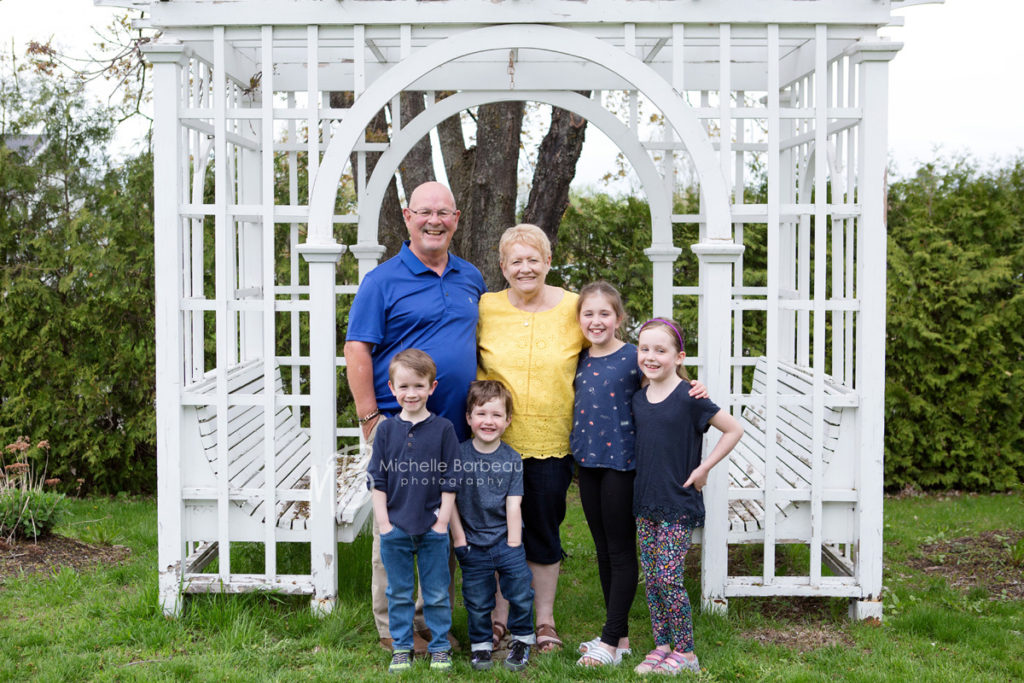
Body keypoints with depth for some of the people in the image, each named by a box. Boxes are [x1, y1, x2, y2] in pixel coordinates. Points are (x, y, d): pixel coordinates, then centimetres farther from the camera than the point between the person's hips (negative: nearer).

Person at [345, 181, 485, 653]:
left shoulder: (471, 279, 13)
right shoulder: (382, 281, -3)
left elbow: (481, 345, 23)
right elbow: (357, 352, -7)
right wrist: (371, 419, -11)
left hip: (456, 428, 5)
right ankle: (393, 626, 12)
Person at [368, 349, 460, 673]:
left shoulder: (443, 429, -3)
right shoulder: (387, 430, 1)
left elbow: (450, 480, -1)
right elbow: (377, 480, 3)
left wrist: (442, 522, -5)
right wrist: (383, 523, -3)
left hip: (432, 529, -1)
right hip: (395, 528, 2)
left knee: (436, 594, 8)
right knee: (399, 593, 12)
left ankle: (440, 647, 22)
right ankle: (401, 647, 25)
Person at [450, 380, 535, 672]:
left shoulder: (512, 459, -2)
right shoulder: (458, 454, -5)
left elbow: (513, 505, -2)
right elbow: (449, 499, -1)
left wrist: (513, 546, -6)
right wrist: (459, 539, -4)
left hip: (505, 539, 0)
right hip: (472, 543, 0)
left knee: (521, 591, -4)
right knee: (477, 600, 8)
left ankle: (521, 639, 20)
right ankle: (480, 643, 30)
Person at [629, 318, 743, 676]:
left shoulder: (688, 399, -12)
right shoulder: (638, 399, 6)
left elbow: (734, 430, -9)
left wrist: (703, 468, -9)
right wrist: (643, 485, 10)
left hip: (679, 504, -6)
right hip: (646, 502, 6)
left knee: (668, 577, -7)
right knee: (651, 579, 9)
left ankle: (684, 653, 5)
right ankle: (662, 645, 21)